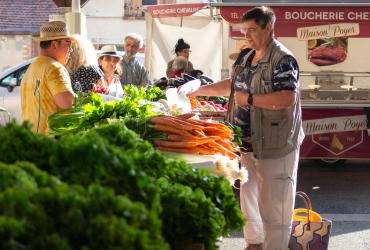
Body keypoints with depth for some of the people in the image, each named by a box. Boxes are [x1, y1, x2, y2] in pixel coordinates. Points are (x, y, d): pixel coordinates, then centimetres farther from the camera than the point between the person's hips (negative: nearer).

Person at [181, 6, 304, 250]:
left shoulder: (283, 59, -15)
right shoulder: (249, 58, 12)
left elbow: (288, 98, -26)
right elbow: (233, 84, 25)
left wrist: (249, 99, -22)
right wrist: (198, 90, 20)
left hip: (274, 145, -9)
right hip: (248, 142, 9)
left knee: (273, 203, -2)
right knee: (248, 196, 19)